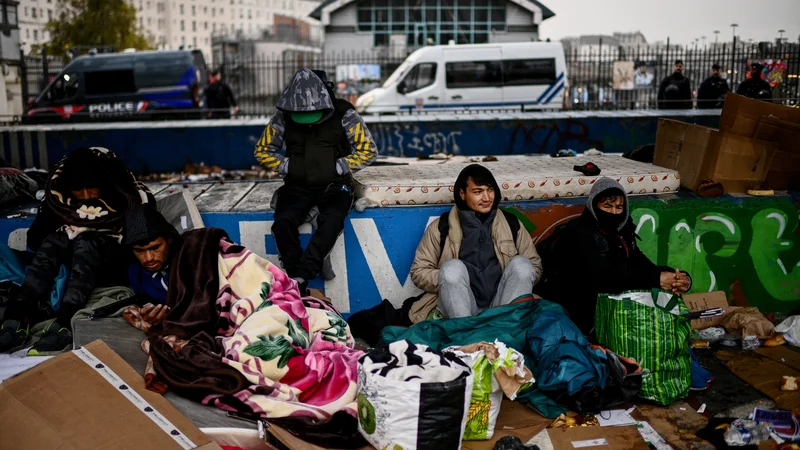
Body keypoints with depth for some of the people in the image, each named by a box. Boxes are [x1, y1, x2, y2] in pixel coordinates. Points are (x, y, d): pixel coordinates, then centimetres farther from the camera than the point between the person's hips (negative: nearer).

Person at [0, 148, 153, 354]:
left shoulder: (123, 196, -10)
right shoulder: (58, 195, -1)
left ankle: (63, 326, -54)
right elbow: (36, 237, -3)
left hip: (112, 264, -3)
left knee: (86, 244, -35)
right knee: (52, 243, -29)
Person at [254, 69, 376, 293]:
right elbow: (263, 150, 9)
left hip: (333, 185, -2)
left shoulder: (344, 115, -7)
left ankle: (300, 278, -32)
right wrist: (287, 166, -6)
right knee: (283, 221, -29)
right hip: (298, 186, 2)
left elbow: (368, 151, -3)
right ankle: (297, 280, -20)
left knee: (331, 220, -34)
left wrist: (336, 167, -12)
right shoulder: (283, 117, -2)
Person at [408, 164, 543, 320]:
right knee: (453, 267, -28)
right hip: (460, 307, -2)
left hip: (503, 306, 2)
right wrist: (451, 282, -11)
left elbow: (535, 265, 14)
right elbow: (419, 271, 6)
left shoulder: (511, 224, 13)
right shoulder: (441, 227, 7)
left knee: (521, 263, -22)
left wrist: (520, 282, -8)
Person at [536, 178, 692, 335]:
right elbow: (603, 276, -30)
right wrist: (656, 280, -34)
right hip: (580, 313, -8)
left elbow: (643, 265, -3)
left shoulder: (622, 233, 9)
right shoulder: (578, 233, -16)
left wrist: (680, 279, -23)